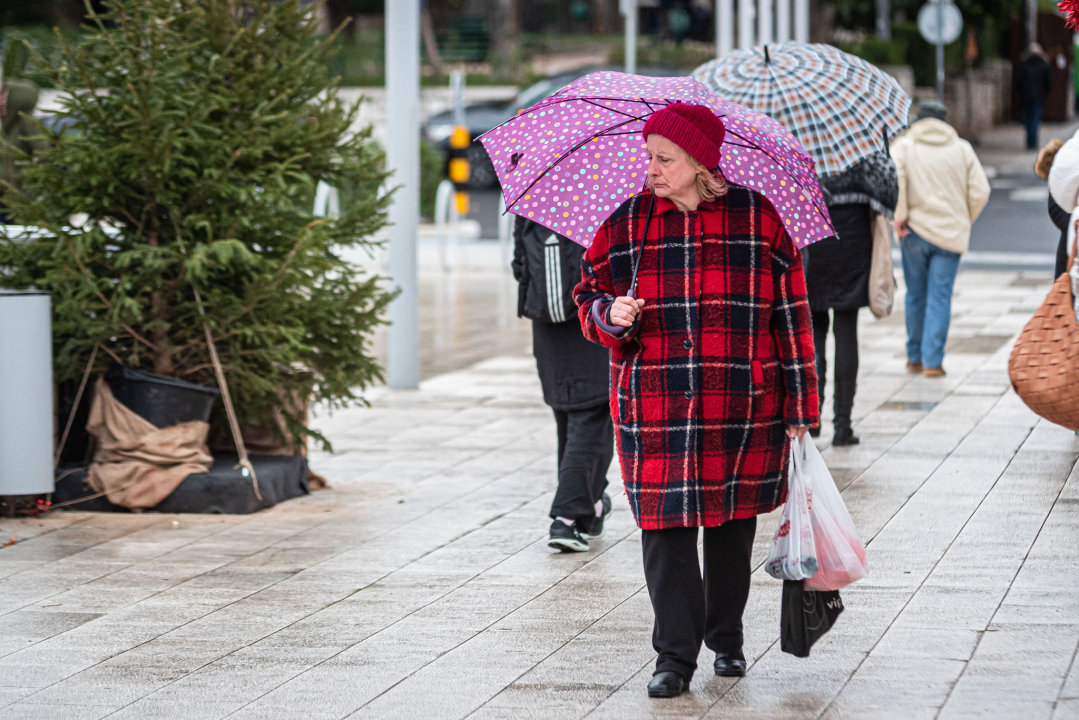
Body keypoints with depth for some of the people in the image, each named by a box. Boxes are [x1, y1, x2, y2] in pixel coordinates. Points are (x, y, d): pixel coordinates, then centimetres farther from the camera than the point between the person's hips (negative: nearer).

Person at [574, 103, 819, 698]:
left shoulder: (756, 219, 0)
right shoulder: (626, 224, 5)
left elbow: (790, 313, 3)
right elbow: (589, 295, 14)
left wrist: (799, 404, 2)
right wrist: (611, 314, -11)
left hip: (742, 405, 0)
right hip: (653, 408, 1)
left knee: (732, 521, 10)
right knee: (664, 526, -5)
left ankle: (726, 638, 28)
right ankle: (675, 656, 1)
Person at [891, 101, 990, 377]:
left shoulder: (903, 146, 3)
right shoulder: (962, 149, 7)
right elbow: (980, 192, 2)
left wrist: (900, 216, -9)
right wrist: (964, 222, 15)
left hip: (915, 231, 0)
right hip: (951, 235, 0)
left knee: (916, 295, 13)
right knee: (940, 298, 0)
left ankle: (915, 357, 21)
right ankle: (933, 361, -6)